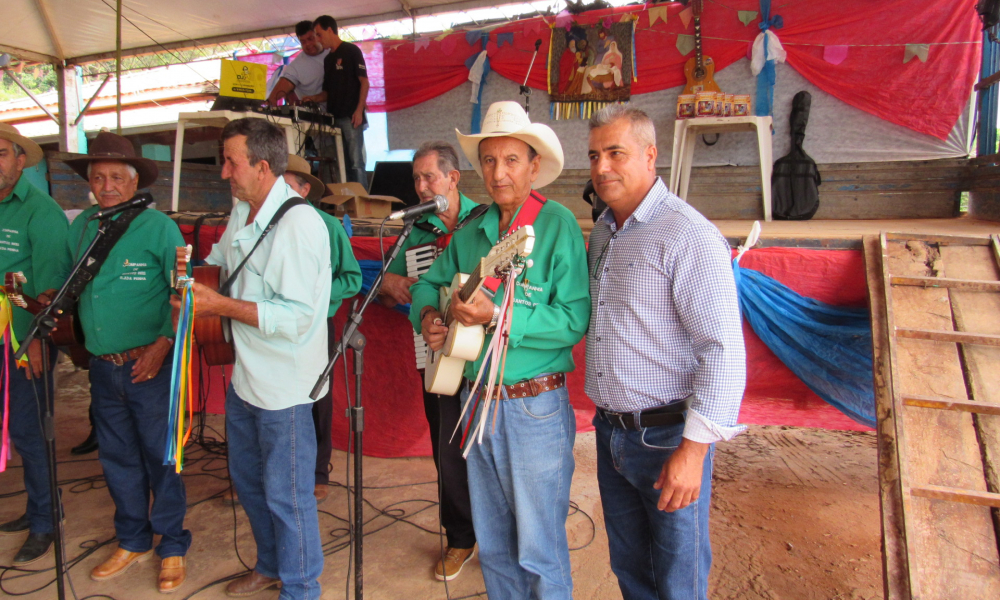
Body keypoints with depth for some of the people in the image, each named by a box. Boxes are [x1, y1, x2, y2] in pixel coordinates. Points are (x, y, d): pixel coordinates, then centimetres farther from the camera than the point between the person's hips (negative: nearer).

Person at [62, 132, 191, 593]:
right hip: (103, 367, 6)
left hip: (149, 364, -5)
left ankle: (173, 547, 22)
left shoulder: (158, 227, -9)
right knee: (117, 458, 16)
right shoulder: (80, 227, 7)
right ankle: (133, 541, 34)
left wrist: (164, 342, -18)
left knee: (160, 456, 5)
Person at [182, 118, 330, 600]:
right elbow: (222, 264, 25)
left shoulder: (299, 224, -23)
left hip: (284, 384, -10)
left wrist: (220, 305, -24)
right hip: (245, 375, 10)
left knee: (286, 494, 5)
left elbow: (296, 316, -27)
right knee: (248, 480, 24)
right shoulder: (241, 212, 7)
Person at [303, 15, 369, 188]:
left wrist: (359, 110, -15)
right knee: (342, 163, 6)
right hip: (334, 118, 7)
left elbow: (364, 82, -6)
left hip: (350, 117, -7)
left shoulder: (351, 51, 1)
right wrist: (313, 98, 6)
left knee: (356, 162, -11)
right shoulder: (327, 59, 21)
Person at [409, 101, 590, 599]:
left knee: (538, 549, 7)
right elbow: (428, 283, 19)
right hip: (477, 400, 6)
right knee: (492, 542, 20)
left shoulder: (558, 224, -12)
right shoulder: (471, 232, 7)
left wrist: (498, 315, -26)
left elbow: (574, 320, -20)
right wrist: (427, 314, -2)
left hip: (535, 407, -6)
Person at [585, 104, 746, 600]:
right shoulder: (602, 231, 9)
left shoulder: (688, 235, -17)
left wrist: (693, 448, -23)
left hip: (668, 438, -7)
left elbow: (724, 350, -21)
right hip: (610, 432, 7)